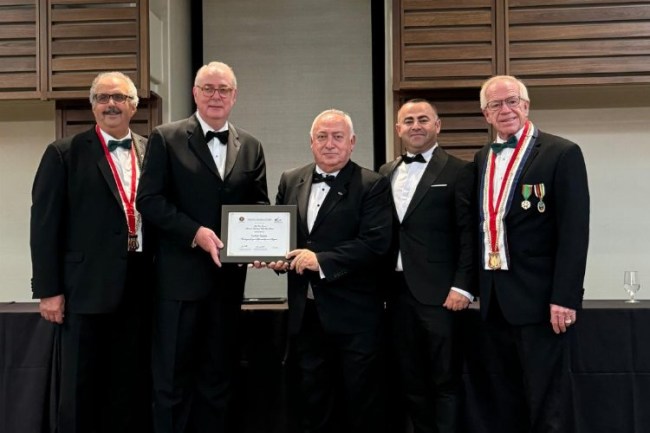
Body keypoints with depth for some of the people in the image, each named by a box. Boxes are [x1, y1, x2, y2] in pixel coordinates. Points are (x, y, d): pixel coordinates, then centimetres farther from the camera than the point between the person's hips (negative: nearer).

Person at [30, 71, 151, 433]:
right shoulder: (65, 154, 0)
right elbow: (44, 225, -3)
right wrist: (48, 289, -8)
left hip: (140, 287, 3)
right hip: (88, 288, -3)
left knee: (134, 385, 12)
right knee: (83, 387, 8)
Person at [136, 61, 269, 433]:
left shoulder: (251, 146, 10)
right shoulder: (166, 138, -1)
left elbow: (259, 204, 9)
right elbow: (149, 199, -8)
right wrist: (195, 231, -18)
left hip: (229, 275, 4)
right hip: (180, 274, -4)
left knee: (219, 372, 15)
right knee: (173, 375, 6)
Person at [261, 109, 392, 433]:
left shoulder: (372, 185, -7)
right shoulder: (290, 181, 9)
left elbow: (376, 242, -17)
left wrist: (321, 260, -22)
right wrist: (277, 257, -5)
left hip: (353, 314, -4)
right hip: (305, 312, 5)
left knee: (361, 406, 9)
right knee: (313, 403, 18)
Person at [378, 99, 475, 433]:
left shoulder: (459, 171, -2)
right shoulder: (385, 173, 13)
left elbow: (469, 234, -7)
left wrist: (462, 286, -14)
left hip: (438, 292, -5)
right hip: (397, 292, 5)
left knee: (445, 380, 2)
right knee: (410, 379, 13)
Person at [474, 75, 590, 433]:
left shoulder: (562, 153, -7)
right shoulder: (483, 159, 12)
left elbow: (574, 232, -13)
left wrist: (564, 297, -18)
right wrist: (480, 286, 9)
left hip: (539, 296, -6)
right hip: (494, 298, 6)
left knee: (547, 402, 2)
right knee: (510, 397, 17)